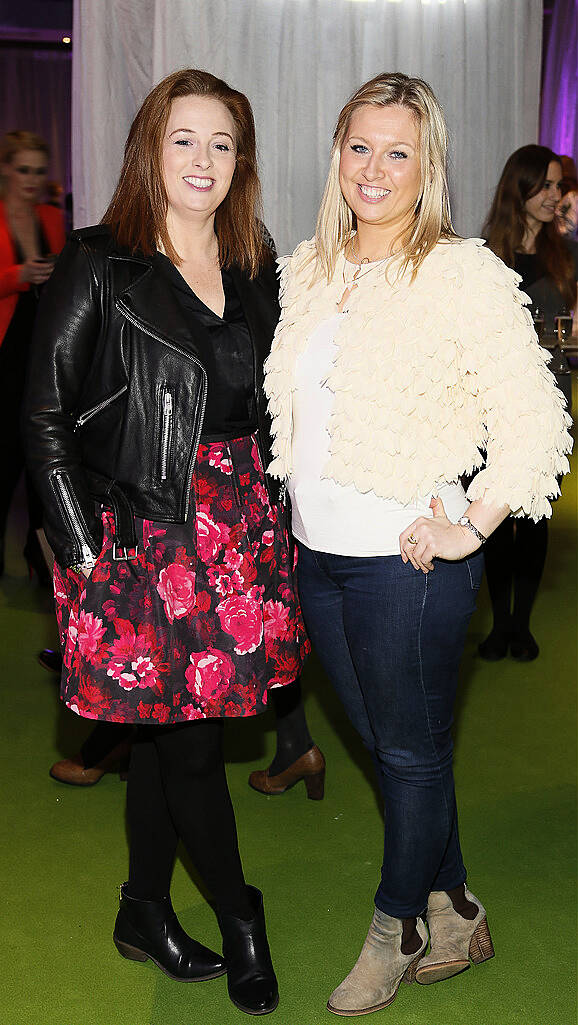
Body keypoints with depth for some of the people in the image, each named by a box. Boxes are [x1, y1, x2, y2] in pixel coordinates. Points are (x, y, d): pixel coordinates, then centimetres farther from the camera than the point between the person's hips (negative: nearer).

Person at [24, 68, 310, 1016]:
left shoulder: (254, 268, 10)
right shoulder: (99, 267, -7)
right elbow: (47, 418, -7)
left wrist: (274, 513, 8)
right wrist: (85, 548, -11)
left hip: (241, 530, 5)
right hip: (145, 534, -5)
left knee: (165, 731, 15)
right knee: (192, 742, 2)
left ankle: (145, 912, 31)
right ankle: (240, 918, 23)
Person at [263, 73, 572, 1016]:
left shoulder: (465, 274, -12)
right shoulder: (305, 273, 8)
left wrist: (468, 528, -16)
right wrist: (292, 499, 13)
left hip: (407, 560, -6)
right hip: (317, 556, 7)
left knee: (411, 751, 10)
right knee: (384, 745, 17)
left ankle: (397, 934, 33)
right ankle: (456, 918, 37)